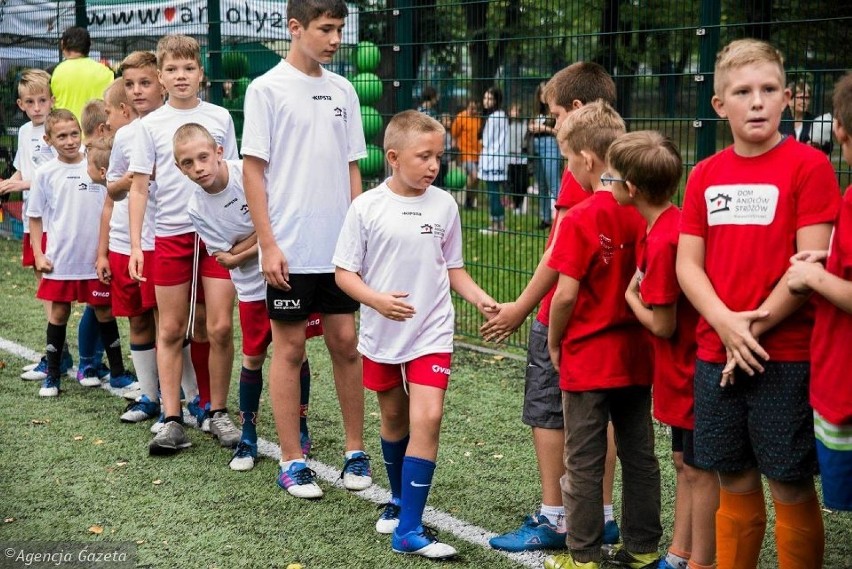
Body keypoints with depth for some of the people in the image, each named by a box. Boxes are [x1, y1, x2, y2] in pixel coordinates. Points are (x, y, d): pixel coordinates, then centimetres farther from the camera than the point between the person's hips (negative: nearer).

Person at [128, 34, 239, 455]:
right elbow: (139, 187, 3)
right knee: (171, 330, 4)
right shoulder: (150, 125, 4)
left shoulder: (220, 118, 6)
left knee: (219, 328, -2)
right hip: (170, 235, 0)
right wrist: (135, 245, -3)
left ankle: (217, 413, 13)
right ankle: (172, 420, 9)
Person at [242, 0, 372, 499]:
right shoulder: (267, 89, -5)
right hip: (290, 249, -4)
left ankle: (355, 451, 20)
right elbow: (253, 169, -7)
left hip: (341, 247, 4)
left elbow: (352, 169, 13)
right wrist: (268, 244, -11)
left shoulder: (343, 91, 10)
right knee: (290, 348, 3)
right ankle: (292, 461, 13)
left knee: (346, 342, 8)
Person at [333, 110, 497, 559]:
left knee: (427, 418, -13)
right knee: (394, 419, 16)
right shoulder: (367, 207, -8)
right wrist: (378, 300, -22)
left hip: (431, 333, 0)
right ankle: (399, 500, 41)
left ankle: (409, 529, -8)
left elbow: (453, 269, 9)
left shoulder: (444, 206, -1)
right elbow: (344, 272, -5)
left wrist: (480, 298, -8)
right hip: (382, 333, 0)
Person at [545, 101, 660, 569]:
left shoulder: (580, 219, -18)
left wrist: (554, 342, -3)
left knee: (584, 462, 6)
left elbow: (566, 293, -18)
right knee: (639, 455, 15)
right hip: (637, 356, 6)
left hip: (587, 357, -5)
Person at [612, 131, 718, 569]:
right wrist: (641, 286, 1)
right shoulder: (673, 223, 4)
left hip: (690, 368, -10)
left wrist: (629, 294, -5)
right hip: (686, 367, 10)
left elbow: (661, 325, -19)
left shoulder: (661, 241, -24)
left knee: (699, 469, 2)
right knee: (683, 462, 17)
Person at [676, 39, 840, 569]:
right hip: (716, 355, 4)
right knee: (735, 482, 13)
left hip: (786, 356, -4)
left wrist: (755, 327, -12)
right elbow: (687, 262, 5)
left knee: (791, 486, 2)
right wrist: (726, 324, -11)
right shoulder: (705, 174, 9)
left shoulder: (808, 166, -6)